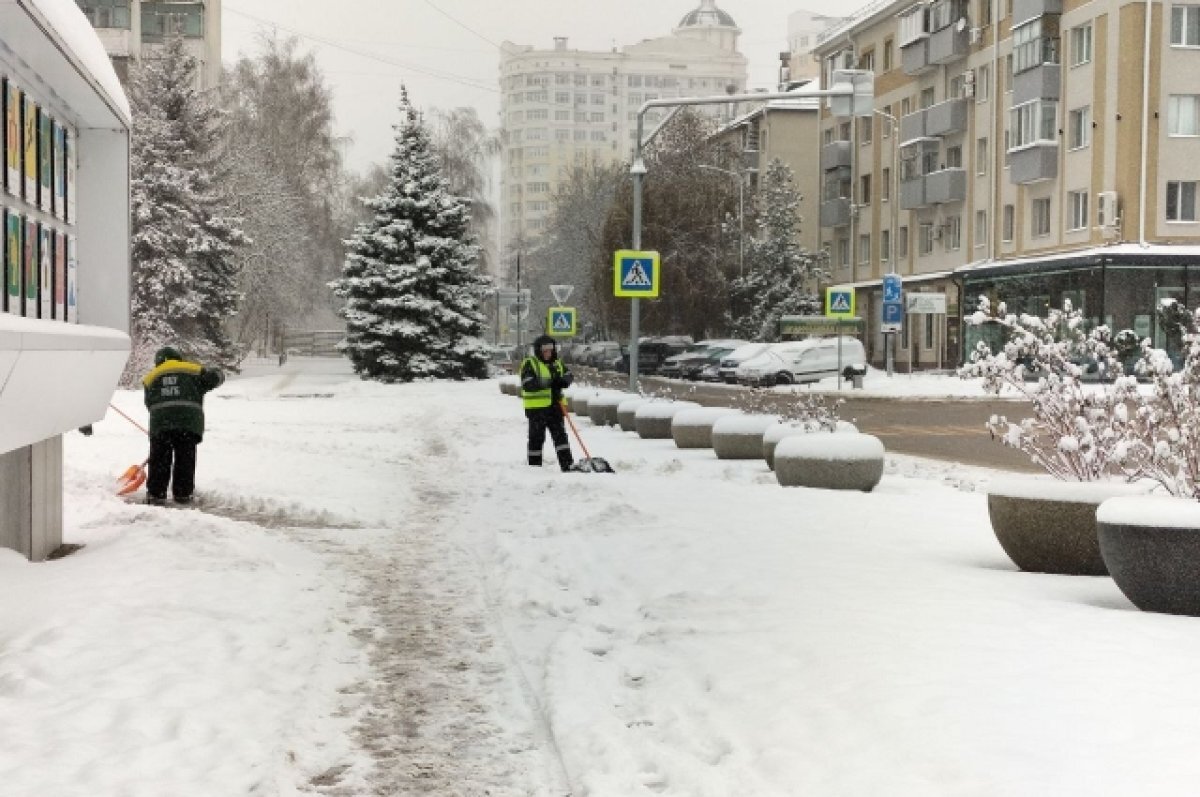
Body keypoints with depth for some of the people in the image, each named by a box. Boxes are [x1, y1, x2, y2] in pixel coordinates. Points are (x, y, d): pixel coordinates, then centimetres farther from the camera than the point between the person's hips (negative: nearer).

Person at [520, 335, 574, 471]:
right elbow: (527, 384, -18)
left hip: (554, 406, 6)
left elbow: (569, 375, 15)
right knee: (536, 438, 2)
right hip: (537, 408, -6)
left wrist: (563, 381, -11)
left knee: (560, 435, 3)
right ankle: (534, 467, 10)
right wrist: (548, 382, -27)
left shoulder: (557, 363, 14)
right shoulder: (529, 364, -6)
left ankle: (567, 464, 2)